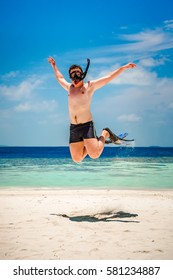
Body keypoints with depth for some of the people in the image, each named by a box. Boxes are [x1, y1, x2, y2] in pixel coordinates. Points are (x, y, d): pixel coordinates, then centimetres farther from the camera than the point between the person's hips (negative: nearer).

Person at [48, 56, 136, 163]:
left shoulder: (90, 86, 4)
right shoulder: (69, 87, 17)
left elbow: (109, 77, 4)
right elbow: (60, 78, 37)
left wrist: (124, 67, 0)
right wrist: (54, 65, 48)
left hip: (87, 125, -5)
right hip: (73, 127, 5)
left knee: (94, 155, -16)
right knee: (77, 159, 0)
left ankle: (105, 134, 13)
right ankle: (93, 143, 26)